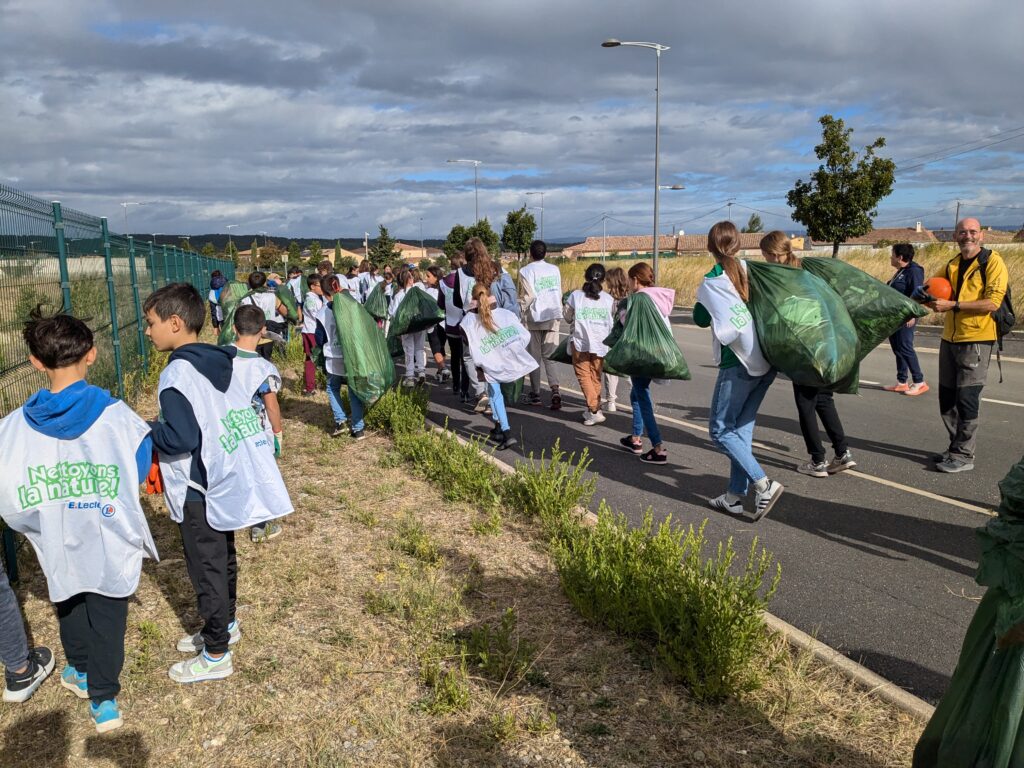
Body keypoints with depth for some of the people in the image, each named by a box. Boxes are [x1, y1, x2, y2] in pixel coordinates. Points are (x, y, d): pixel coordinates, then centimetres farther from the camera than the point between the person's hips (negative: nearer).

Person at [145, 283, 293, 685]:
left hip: (201, 492, -8)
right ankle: (225, 626, 43)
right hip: (232, 481, 8)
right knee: (223, 558, 24)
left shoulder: (176, 374, -22)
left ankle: (215, 656, 21)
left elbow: (181, 438, -27)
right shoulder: (229, 360, 0)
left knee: (206, 569, 6)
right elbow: (262, 388, 9)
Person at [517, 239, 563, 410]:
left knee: (535, 357, 7)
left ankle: (535, 394, 13)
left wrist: (521, 309, 0)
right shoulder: (554, 269, 6)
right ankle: (554, 390, -14)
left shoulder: (526, 271, -7)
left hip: (534, 318, -3)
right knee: (550, 356, 5)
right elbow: (559, 293, 8)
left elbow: (528, 295, -14)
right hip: (553, 318, 3)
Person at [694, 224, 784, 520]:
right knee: (742, 427, 14)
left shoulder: (711, 283, -10)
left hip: (738, 364, -6)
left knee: (720, 429, 4)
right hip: (766, 361, 6)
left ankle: (763, 484, -9)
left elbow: (701, 319, 3)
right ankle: (735, 495, 18)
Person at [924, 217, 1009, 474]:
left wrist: (952, 305, -22)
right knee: (947, 396, 11)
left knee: (967, 397, -6)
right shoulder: (951, 266, 12)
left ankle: (964, 456, 3)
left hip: (976, 340, -7)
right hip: (949, 339, 7)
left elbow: (992, 302, -18)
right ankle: (956, 448, 24)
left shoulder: (993, 262, -7)